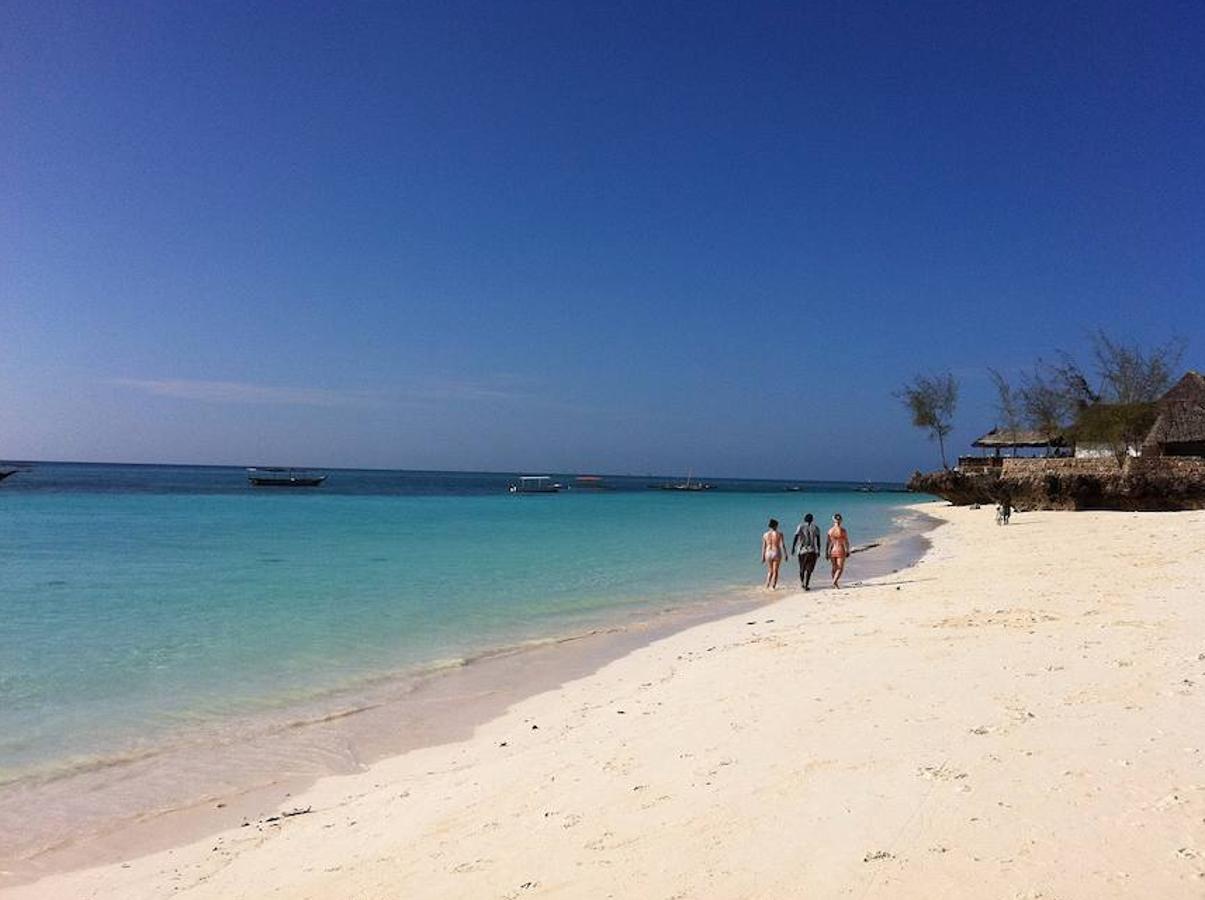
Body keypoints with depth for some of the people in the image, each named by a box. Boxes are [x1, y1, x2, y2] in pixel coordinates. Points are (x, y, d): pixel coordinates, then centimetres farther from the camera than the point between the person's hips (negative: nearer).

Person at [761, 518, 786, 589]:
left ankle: (767, 585, 8)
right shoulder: (779, 534, -6)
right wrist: (785, 554, -2)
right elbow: (782, 545, -9)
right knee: (775, 571, 8)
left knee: (770, 571, 18)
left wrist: (763, 557, 11)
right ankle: (773, 587, 7)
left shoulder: (765, 535, 2)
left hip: (768, 554, 3)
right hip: (777, 553, -3)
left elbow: (763, 547, 5)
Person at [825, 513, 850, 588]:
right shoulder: (843, 530, -9)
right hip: (840, 551, -3)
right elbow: (846, 542, -6)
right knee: (840, 568, -1)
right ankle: (835, 581, -20)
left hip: (832, 551, 4)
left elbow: (827, 543, -1)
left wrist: (826, 553, 4)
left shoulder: (830, 530, -1)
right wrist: (847, 551, 5)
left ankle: (835, 583, 26)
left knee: (834, 568, 18)